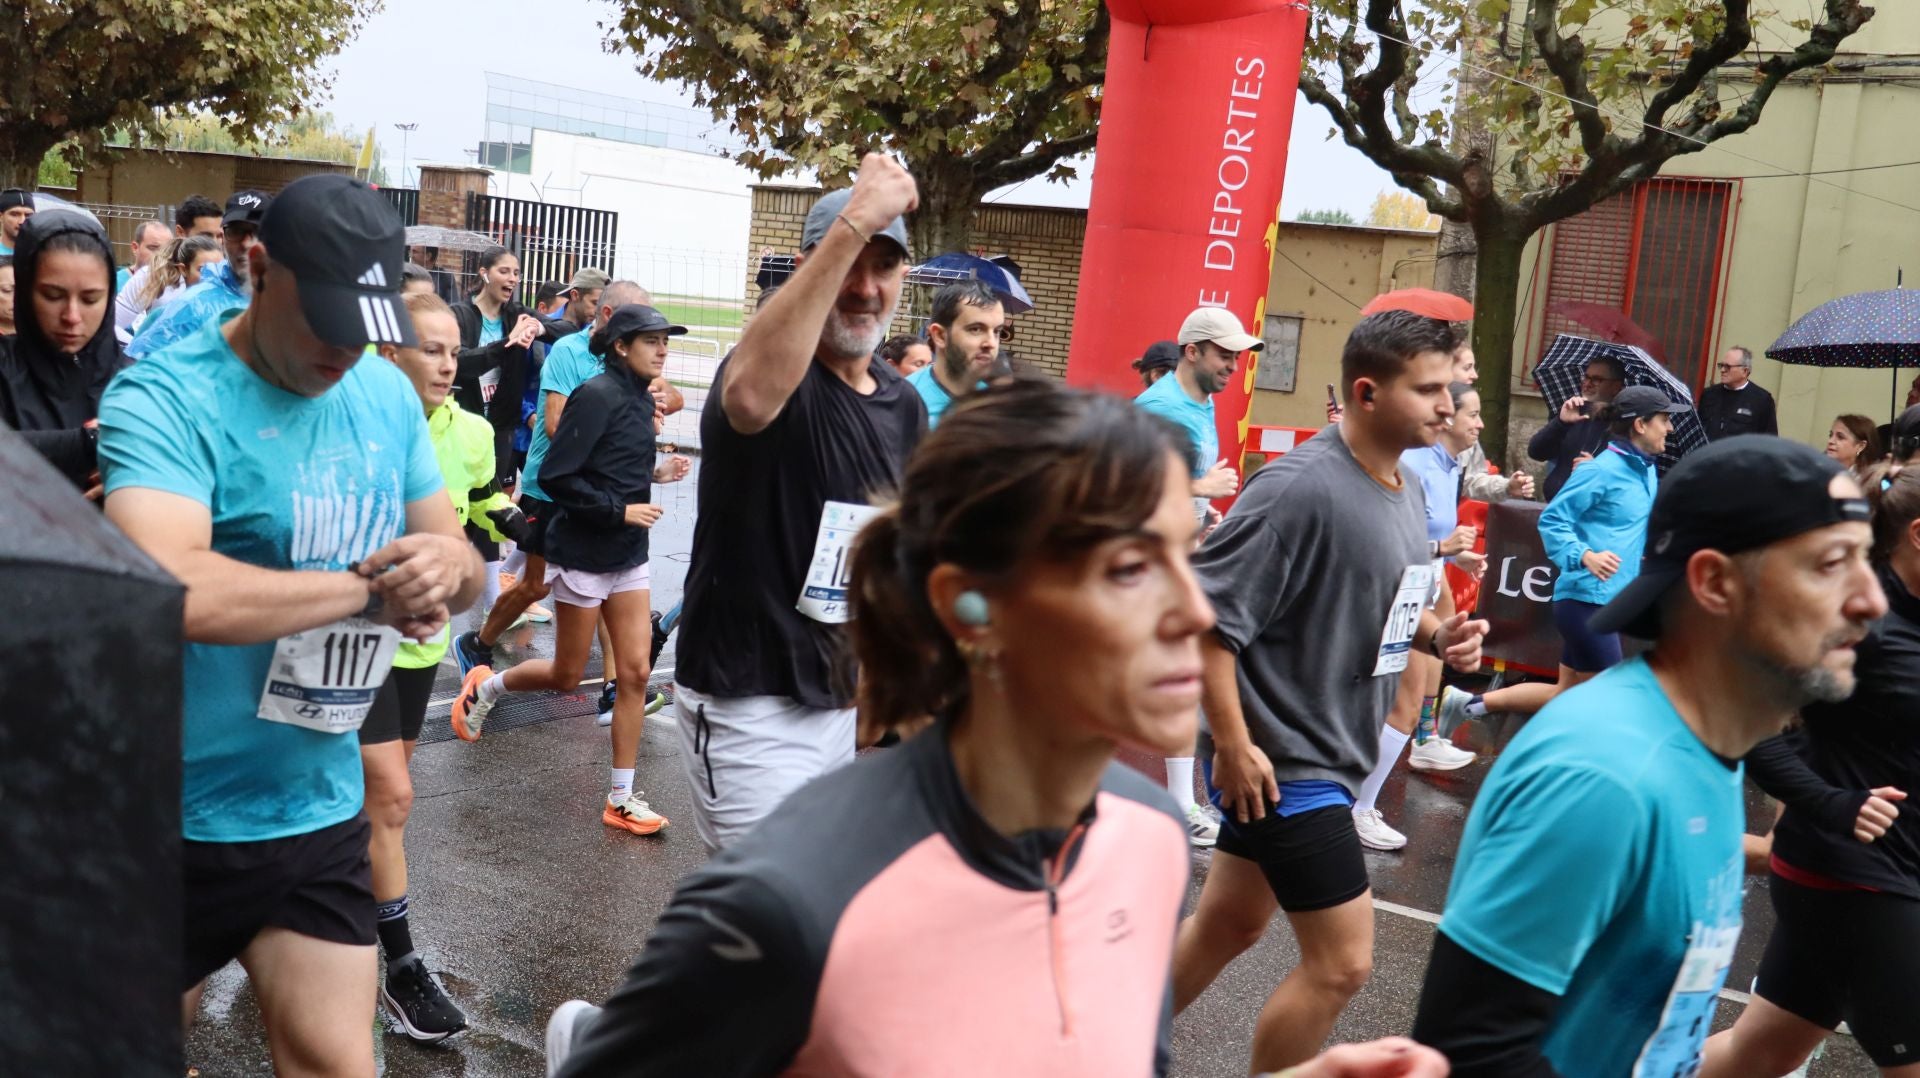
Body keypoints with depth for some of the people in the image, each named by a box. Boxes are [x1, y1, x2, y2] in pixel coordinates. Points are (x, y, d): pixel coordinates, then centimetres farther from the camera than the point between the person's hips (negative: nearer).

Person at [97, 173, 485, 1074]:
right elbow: (171, 591, -34)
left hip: (322, 809, 4)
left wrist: (446, 568, -18)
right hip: (171, 822, -4)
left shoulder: (389, 396, 2)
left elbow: (462, 558, 7)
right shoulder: (163, 397, -18)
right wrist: (369, 586, -23)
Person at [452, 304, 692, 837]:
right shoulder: (597, 395, -17)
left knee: (636, 671, 3)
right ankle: (485, 687, 37)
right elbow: (555, 477, -21)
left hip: (628, 556, 7)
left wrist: (655, 472, -1)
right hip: (583, 554, -7)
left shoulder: (640, 398, 8)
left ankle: (621, 798, 12)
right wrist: (621, 511, -21)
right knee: (566, 677, 7)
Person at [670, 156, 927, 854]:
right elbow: (750, 394, -43)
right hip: (751, 709, -7)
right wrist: (853, 222, -44)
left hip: (851, 701, 8)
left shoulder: (905, 404, 8)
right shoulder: (781, 372, -16)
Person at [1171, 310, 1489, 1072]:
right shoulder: (1299, 488, -23)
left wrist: (1437, 635, 0)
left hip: (1327, 754, 9)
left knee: (1229, 923, 20)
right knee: (1342, 960, -2)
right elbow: (1205, 615, -24)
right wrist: (1232, 744, -23)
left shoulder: (1406, 489, 7)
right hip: (1282, 762, -9)